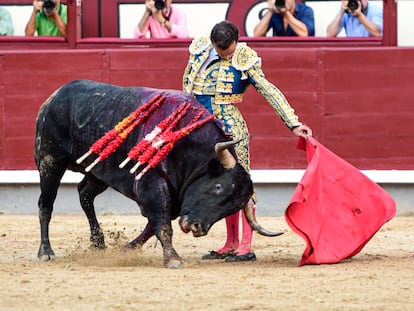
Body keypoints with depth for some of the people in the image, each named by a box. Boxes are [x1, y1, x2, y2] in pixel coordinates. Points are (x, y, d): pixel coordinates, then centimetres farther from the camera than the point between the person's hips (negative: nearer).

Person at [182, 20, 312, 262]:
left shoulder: (244, 59, -8)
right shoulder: (199, 50, 2)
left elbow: (269, 91, -8)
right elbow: (187, 84, 17)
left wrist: (293, 124, -11)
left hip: (231, 129, -5)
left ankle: (246, 247, -7)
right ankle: (231, 245, 16)